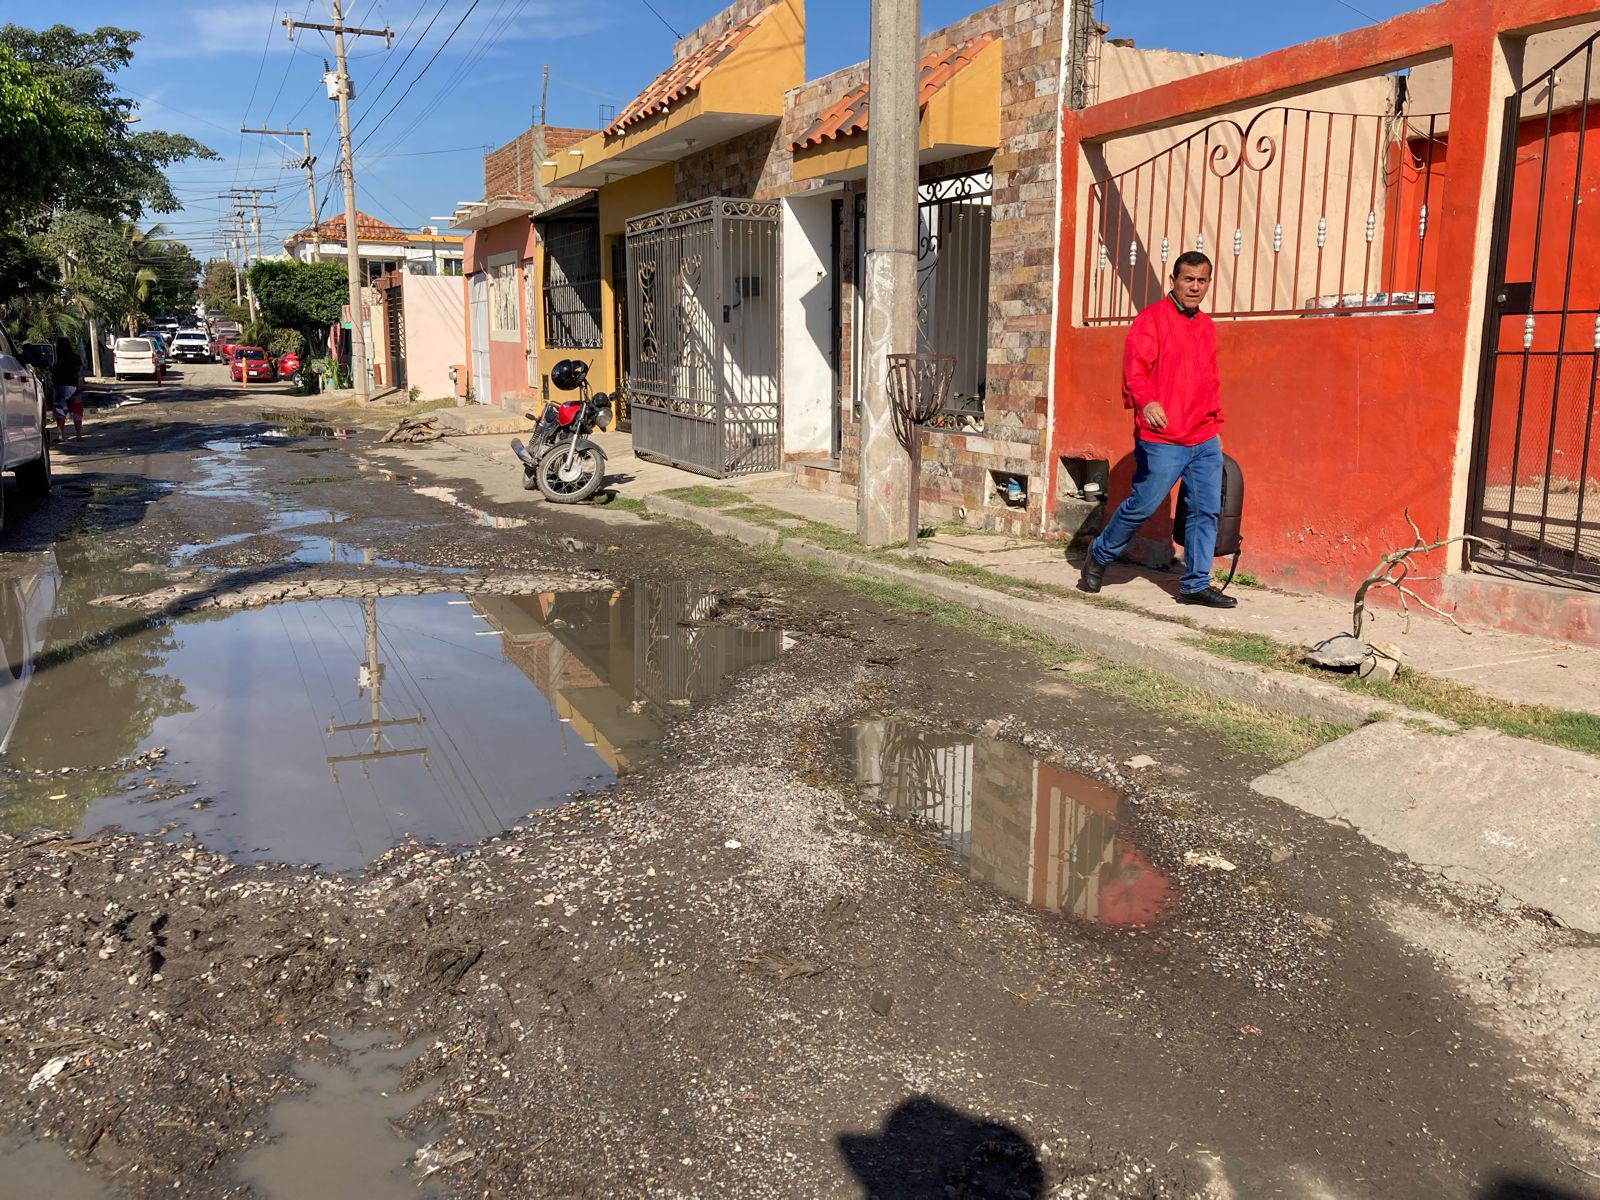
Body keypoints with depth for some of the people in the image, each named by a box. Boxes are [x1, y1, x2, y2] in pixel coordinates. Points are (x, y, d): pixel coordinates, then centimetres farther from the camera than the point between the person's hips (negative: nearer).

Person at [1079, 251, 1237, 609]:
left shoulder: (1207, 327, 17)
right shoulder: (1152, 319, -6)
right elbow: (1134, 368, -20)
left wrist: (1216, 426, 23)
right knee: (1142, 506, 0)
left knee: (1207, 511, 4)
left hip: (1205, 442, 7)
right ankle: (1099, 556, 23)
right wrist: (1146, 402, -38)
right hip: (1161, 441, -7)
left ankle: (1196, 584, 12)